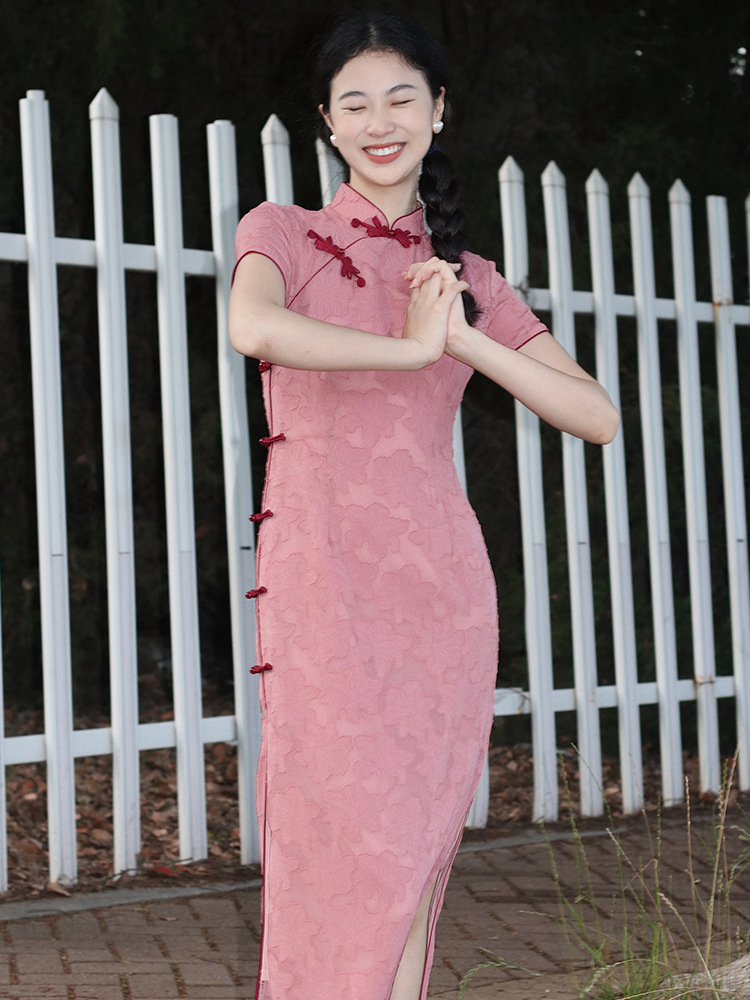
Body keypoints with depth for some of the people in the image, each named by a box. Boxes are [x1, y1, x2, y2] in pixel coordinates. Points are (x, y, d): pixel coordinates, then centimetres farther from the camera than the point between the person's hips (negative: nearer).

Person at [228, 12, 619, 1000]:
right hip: (327, 582, -3)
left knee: (418, 855, 5)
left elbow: (599, 417, 4)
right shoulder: (283, 234, 5)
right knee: (360, 853, -7)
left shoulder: (470, 279, 14)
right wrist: (412, 346, -12)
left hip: (443, 583, 3)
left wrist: (466, 339, -7)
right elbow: (253, 327, -21)